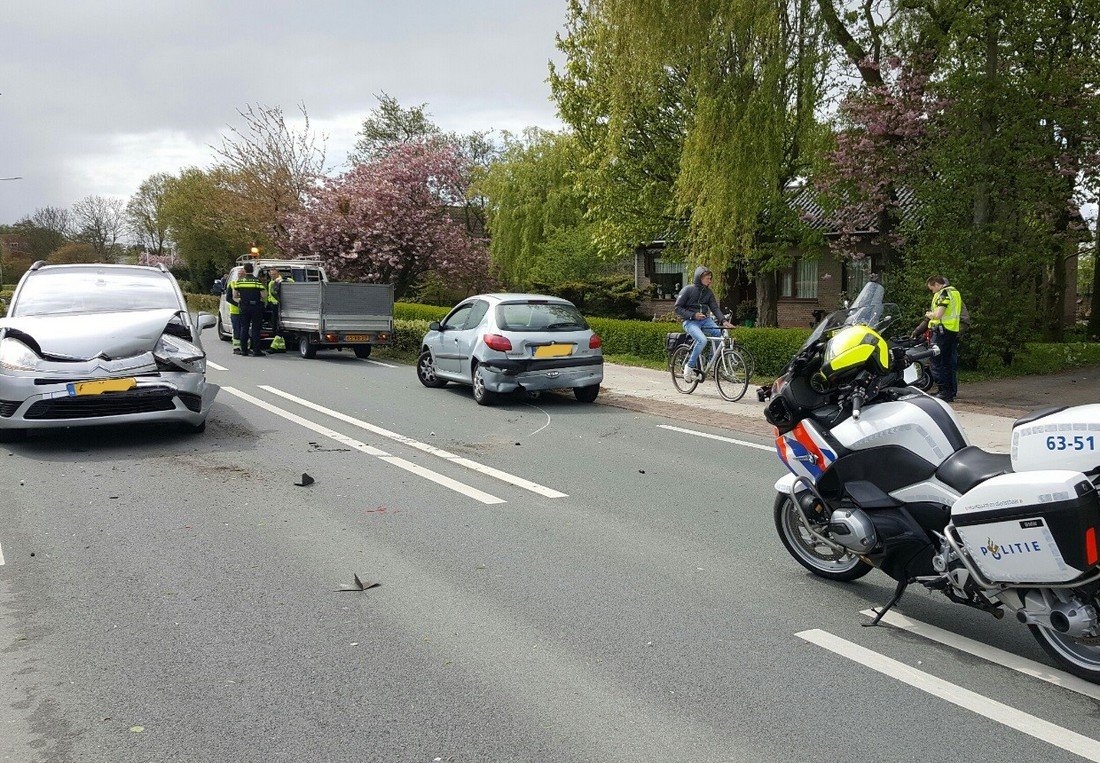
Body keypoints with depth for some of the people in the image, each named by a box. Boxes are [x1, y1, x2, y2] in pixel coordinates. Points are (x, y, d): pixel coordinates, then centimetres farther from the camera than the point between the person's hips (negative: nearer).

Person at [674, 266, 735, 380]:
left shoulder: (708, 292, 10)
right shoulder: (688, 290, -6)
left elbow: (715, 308, 3)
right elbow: (677, 308, -6)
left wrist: (724, 321, -15)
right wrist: (693, 315, -17)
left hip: (705, 320, 5)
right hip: (690, 322, -5)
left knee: (720, 334, -22)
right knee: (702, 340, -32)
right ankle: (689, 366, -16)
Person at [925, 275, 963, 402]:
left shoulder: (943, 293, -12)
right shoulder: (955, 292, 19)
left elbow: (938, 314, -22)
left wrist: (929, 314, -2)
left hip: (942, 331, -10)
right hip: (954, 331, 10)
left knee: (937, 363, -8)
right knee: (950, 363, 12)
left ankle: (944, 392, -12)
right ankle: (952, 392, 16)